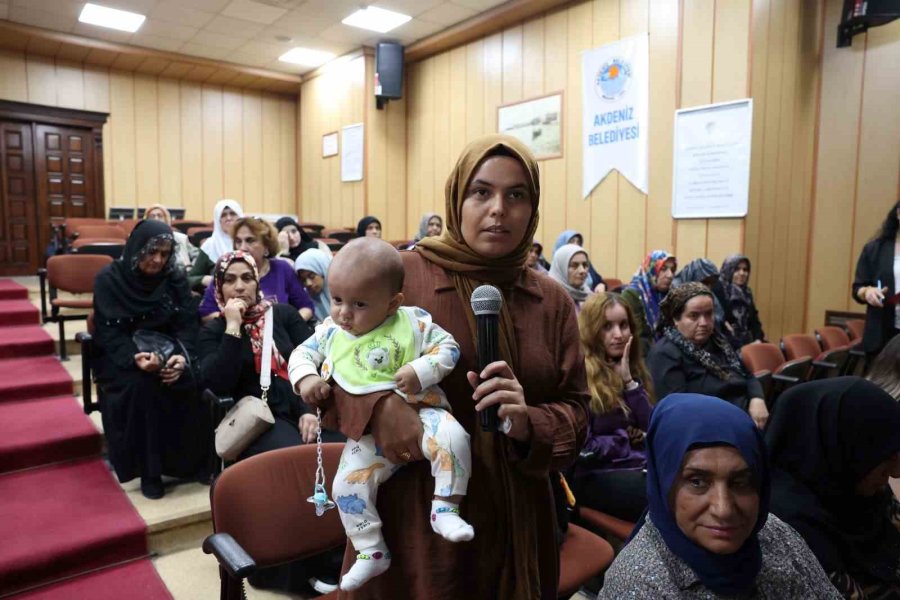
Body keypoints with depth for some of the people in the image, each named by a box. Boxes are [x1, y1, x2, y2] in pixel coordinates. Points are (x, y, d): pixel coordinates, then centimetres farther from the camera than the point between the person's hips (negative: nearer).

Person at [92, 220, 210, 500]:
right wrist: (135, 358, -33)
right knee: (142, 384, -35)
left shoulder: (176, 278, 1)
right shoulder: (109, 279, -6)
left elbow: (186, 323, -5)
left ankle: (194, 461, -11)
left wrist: (182, 355, -27)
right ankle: (149, 469, -20)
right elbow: (108, 331, -13)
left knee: (192, 380, -29)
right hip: (122, 355, -2)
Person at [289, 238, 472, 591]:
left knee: (453, 439, -30)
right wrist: (305, 378, -8)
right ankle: (371, 554, 10)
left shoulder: (412, 322, -8)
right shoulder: (331, 331, 3)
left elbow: (448, 348, -5)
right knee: (347, 484, -10)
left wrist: (421, 371, -22)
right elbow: (303, 353, 13)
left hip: (419, 413, -3)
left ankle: (445, 510, -9)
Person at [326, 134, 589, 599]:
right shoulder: (398, 276, -8)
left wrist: (528, 424, -18)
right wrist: (381, 410, -22)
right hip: (413, 517, -3)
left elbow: (575, 412, 3)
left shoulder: (552, 301, 3)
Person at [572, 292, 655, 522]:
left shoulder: (631, 369, 16)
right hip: (597, 474, -6)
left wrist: (629, 381, -3)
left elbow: (654, 428, 5)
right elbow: (582, 446, -10)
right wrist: (633, 444, -2)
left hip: (641, 466, 7)